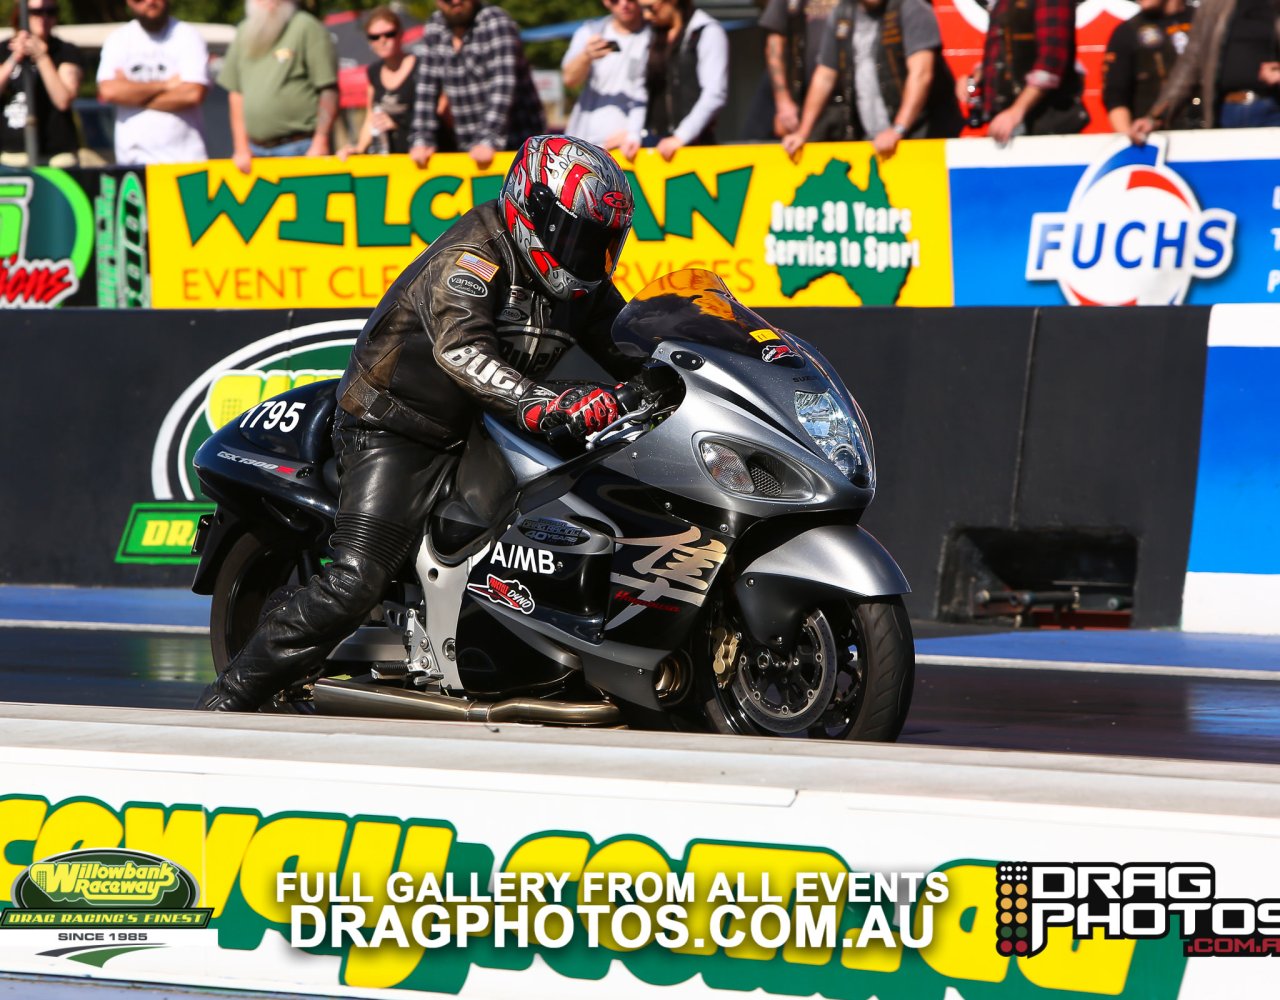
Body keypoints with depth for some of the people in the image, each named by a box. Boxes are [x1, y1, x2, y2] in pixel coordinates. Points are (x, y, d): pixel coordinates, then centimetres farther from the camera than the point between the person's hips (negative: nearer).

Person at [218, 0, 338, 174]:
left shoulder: (307, 27, -3)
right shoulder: (245, 32, 14)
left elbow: (329, 91, -7)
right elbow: (236, 93, 16)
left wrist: (320, 143, -14)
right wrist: (241, 148, 8)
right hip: (256, 151, 5)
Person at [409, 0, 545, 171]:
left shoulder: (497, 23, -11)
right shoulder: (433, 30, 7)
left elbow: (503, 87, -21)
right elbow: (426, 91, 8)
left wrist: (489, 141, -29)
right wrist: (422, 139, -4)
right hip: (469, 151, 5)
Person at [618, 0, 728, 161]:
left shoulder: (708, 33, -1)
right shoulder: (655, 37, 18)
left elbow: (714, 95, -10)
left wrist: (680, 137, -16)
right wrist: (634, 135, 2)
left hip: (694, 142, -5)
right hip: (654, 142, 5)